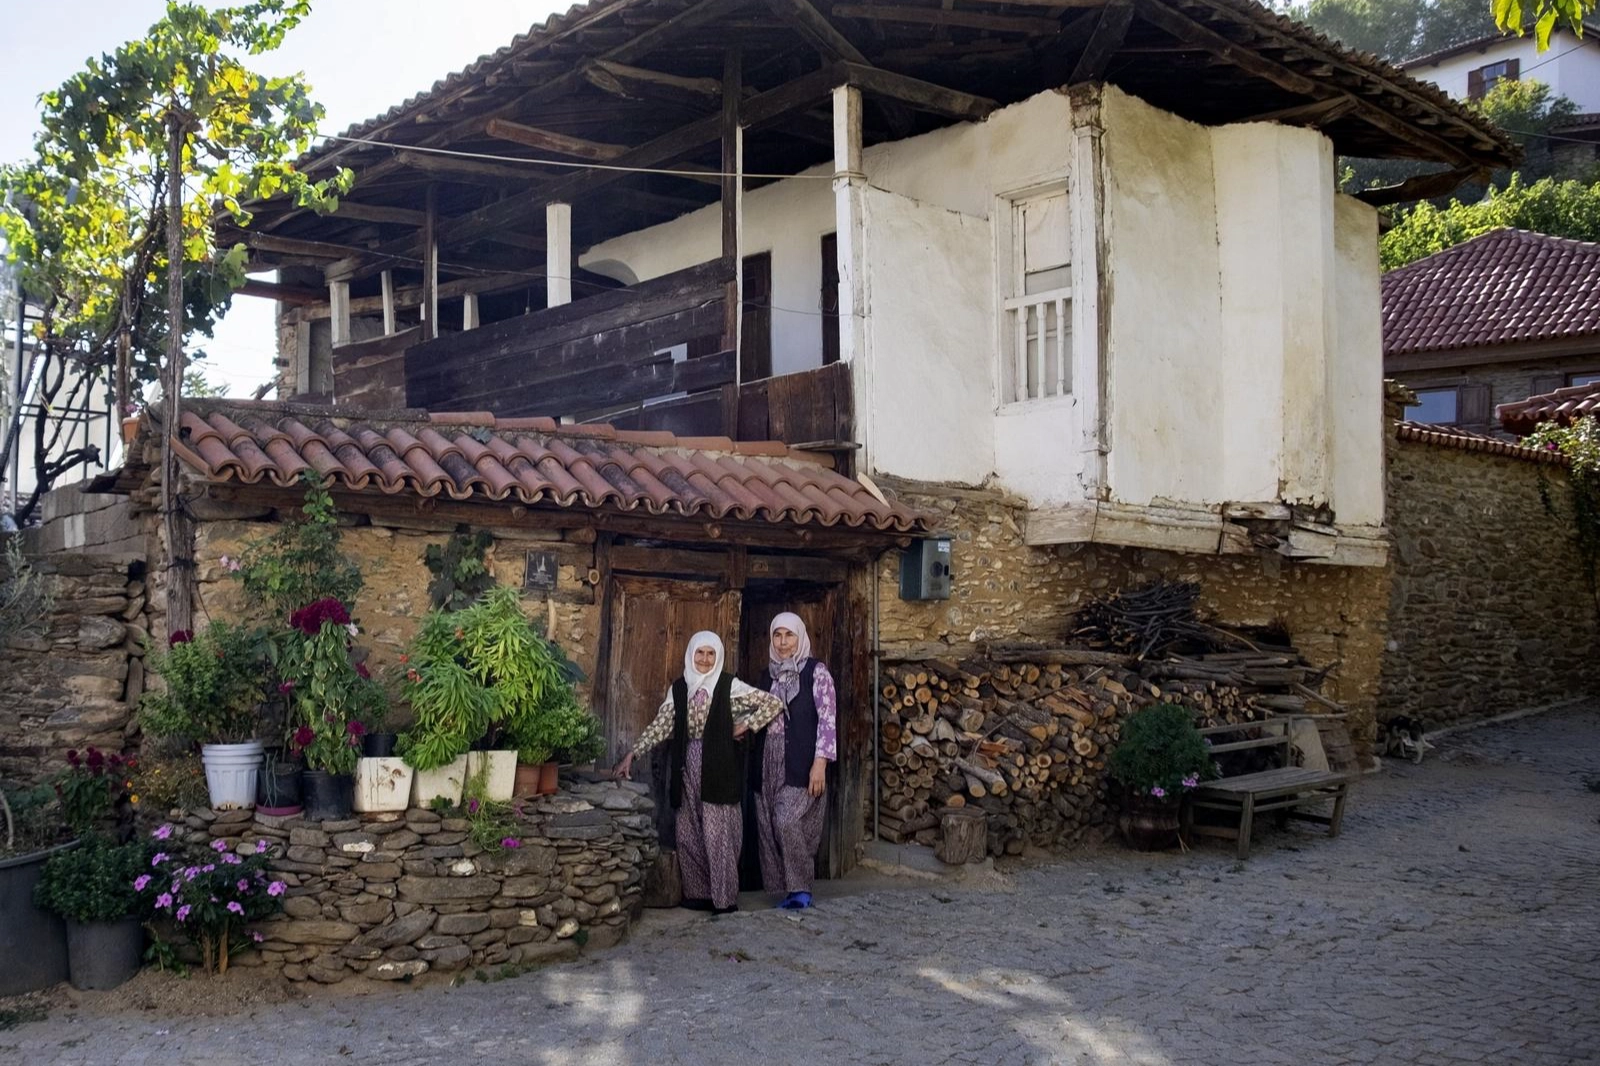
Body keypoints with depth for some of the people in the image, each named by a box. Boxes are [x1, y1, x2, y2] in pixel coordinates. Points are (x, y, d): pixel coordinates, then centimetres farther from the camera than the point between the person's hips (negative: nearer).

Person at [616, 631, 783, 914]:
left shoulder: (729, 685, -2)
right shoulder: (679, 688, 10)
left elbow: (774, 703, -2)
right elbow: (661, 725, 6)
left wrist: (746, 726, -5)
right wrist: (632, 754, -2)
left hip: (719, 768, -5)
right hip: (688, 767, 5)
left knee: (718, 833, -5)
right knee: (689, 833, 6)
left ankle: (725, 899, 0)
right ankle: (698, 893, 16)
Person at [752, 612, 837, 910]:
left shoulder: (816, 672, -3)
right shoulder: (769, 674, 15)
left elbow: (828, 719, -9)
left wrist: (820, 762, -16)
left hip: (801, 762, -6)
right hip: (771, 762, 6)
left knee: (788, 821, -18)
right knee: (771, 826, 3)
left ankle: (801, 889, -5)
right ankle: (791, 889, 13)